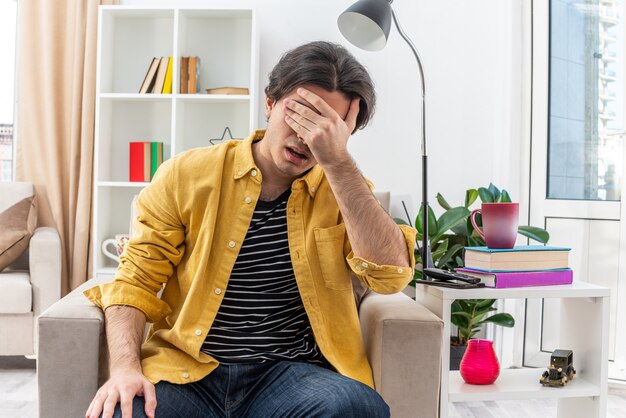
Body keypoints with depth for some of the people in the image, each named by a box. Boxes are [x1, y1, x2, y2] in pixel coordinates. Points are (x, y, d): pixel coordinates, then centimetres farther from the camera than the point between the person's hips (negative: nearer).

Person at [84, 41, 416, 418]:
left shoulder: (343, 188, 6)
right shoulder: (188, 175, 4)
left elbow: (391, 274, -11)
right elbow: (136, 280, 4)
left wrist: (337, 162, -16)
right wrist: (125, 368, -14)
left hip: (291, 372, 1)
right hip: (185, 372, 0)